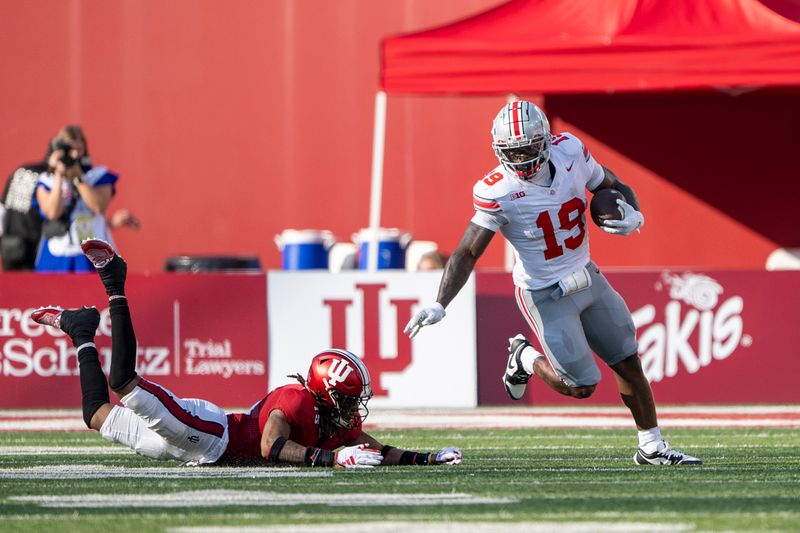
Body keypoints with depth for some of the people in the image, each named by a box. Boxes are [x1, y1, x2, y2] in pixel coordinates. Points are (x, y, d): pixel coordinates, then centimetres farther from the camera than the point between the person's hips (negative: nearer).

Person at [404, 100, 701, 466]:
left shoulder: (570, 152, -13)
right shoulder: (497, 193, -26)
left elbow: (613, 186, 5)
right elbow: (467, 253, -22)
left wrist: (632, 216, -16)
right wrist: (439, 305, -32)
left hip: (587, 277, 6)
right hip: (546, 295, -6)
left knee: (629, 362, 13)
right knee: (581, 386, -4)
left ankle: (652, 448, 29)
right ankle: (526, 359, 25)